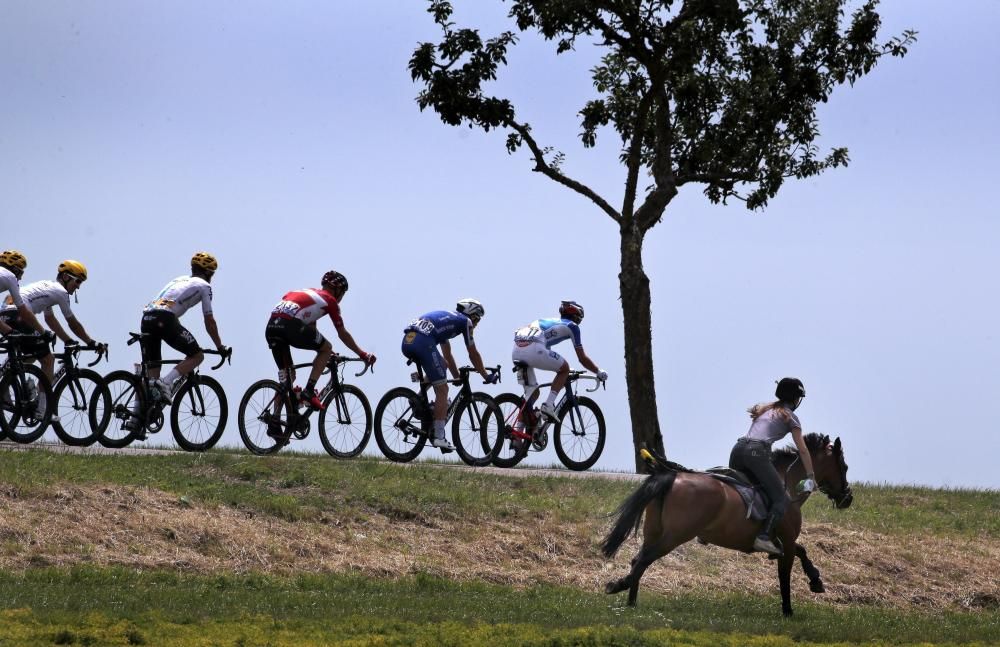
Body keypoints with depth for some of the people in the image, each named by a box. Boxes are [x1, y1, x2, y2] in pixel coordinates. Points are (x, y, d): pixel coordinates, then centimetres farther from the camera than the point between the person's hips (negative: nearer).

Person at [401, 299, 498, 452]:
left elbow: (447, 355, 44)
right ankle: (439, 437, -6)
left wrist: (457, 376, 50)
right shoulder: (466, 321, 17)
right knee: (442, 390, -1)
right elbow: (473, 354, 20)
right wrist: (486, 376, 31)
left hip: (407, 342, 8)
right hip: (424, 342, -8)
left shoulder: (447, 318, 37)